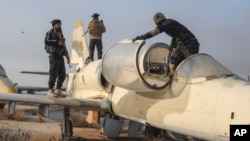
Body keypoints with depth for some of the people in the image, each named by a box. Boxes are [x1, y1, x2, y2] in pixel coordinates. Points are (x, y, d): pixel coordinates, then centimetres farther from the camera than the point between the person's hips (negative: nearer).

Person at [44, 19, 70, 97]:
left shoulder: (60, 34, 20)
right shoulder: (50, 33, -2)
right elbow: (46, 41, -20)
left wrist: (67, 56, 16)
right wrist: (57, 42, -18)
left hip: (60, 56, 7)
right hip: (54, 56, -7)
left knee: (62, 75, 7)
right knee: (53, 74, -11)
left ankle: (58, 90, 17)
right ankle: (50, 91, -8)